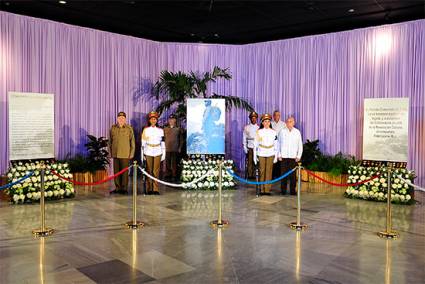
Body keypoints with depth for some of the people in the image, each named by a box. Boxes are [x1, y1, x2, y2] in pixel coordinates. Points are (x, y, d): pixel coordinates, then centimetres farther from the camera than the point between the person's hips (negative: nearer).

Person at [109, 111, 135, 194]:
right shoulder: (113, 128, 7)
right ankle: (117, 188, 16)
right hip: (115, 153, 3)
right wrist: (110, 152, 10)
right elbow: (110, 141, 14)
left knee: (124, 171, 0)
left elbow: (132, 142, 3)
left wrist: (131, 153, -1)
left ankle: (124, 188, 9)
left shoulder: (129, 128, 1)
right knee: (116, 171, 7)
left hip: (125, 154, -3)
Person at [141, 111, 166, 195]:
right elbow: (143, 143, 5)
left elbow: (162, 142, 9)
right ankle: (149, 189, 9)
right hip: (148, 152, 0)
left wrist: (163, 154, 6)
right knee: (149, 171, 2)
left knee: (156, 171, -1)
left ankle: (156, 189, 5)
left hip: (157, 152, 1)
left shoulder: (160, 130, 7)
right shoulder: (145, 130, 4)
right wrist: (142, 154, 1)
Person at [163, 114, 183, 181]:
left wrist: (180, 148, 1)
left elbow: (181, 139, 7)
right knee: (167, 163, 3)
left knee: (174, 163, 3)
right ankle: (167, 175, 15)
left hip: (175, 149, -2)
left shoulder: (178, 129, 4)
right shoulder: (165, 129, 10)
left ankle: (174, 176, 13)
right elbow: (163, 138, 11)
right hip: (167, 149, 2)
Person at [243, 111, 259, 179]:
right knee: (249, 162, -1)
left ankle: (254, 175, 8)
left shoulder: (259, 128, 4)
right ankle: (249, 175, 7)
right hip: (249, 148, 0)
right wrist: (245, 148, 1)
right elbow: (244, 138, 6)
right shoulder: (246, 127, 4)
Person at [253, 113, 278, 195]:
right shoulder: (259, 132, 0)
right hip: (261, 154, -1)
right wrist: (255, 156, 1)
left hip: (270, 154, 1)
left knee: (269, 171, 0)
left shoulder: (273, 132, 4)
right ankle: (262, 189, 10)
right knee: (262, 171, 1)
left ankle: (267, 190, 7)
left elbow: (276, 145, 7)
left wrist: (276, 156, 4)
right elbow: (255, 144, 3)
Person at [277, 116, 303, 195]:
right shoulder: (282, 132, 3)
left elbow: (300, 145, 7)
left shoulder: (297, 132, 4)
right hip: (284, 156, 0)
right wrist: (279, 155, 1)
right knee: (283, 173, 2)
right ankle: (283, 190, 13)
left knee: (293, 174, 1)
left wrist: (299, 156, 1)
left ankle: (292, 190, 10)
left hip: (293, 157, 0)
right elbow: (278, 144, 6)